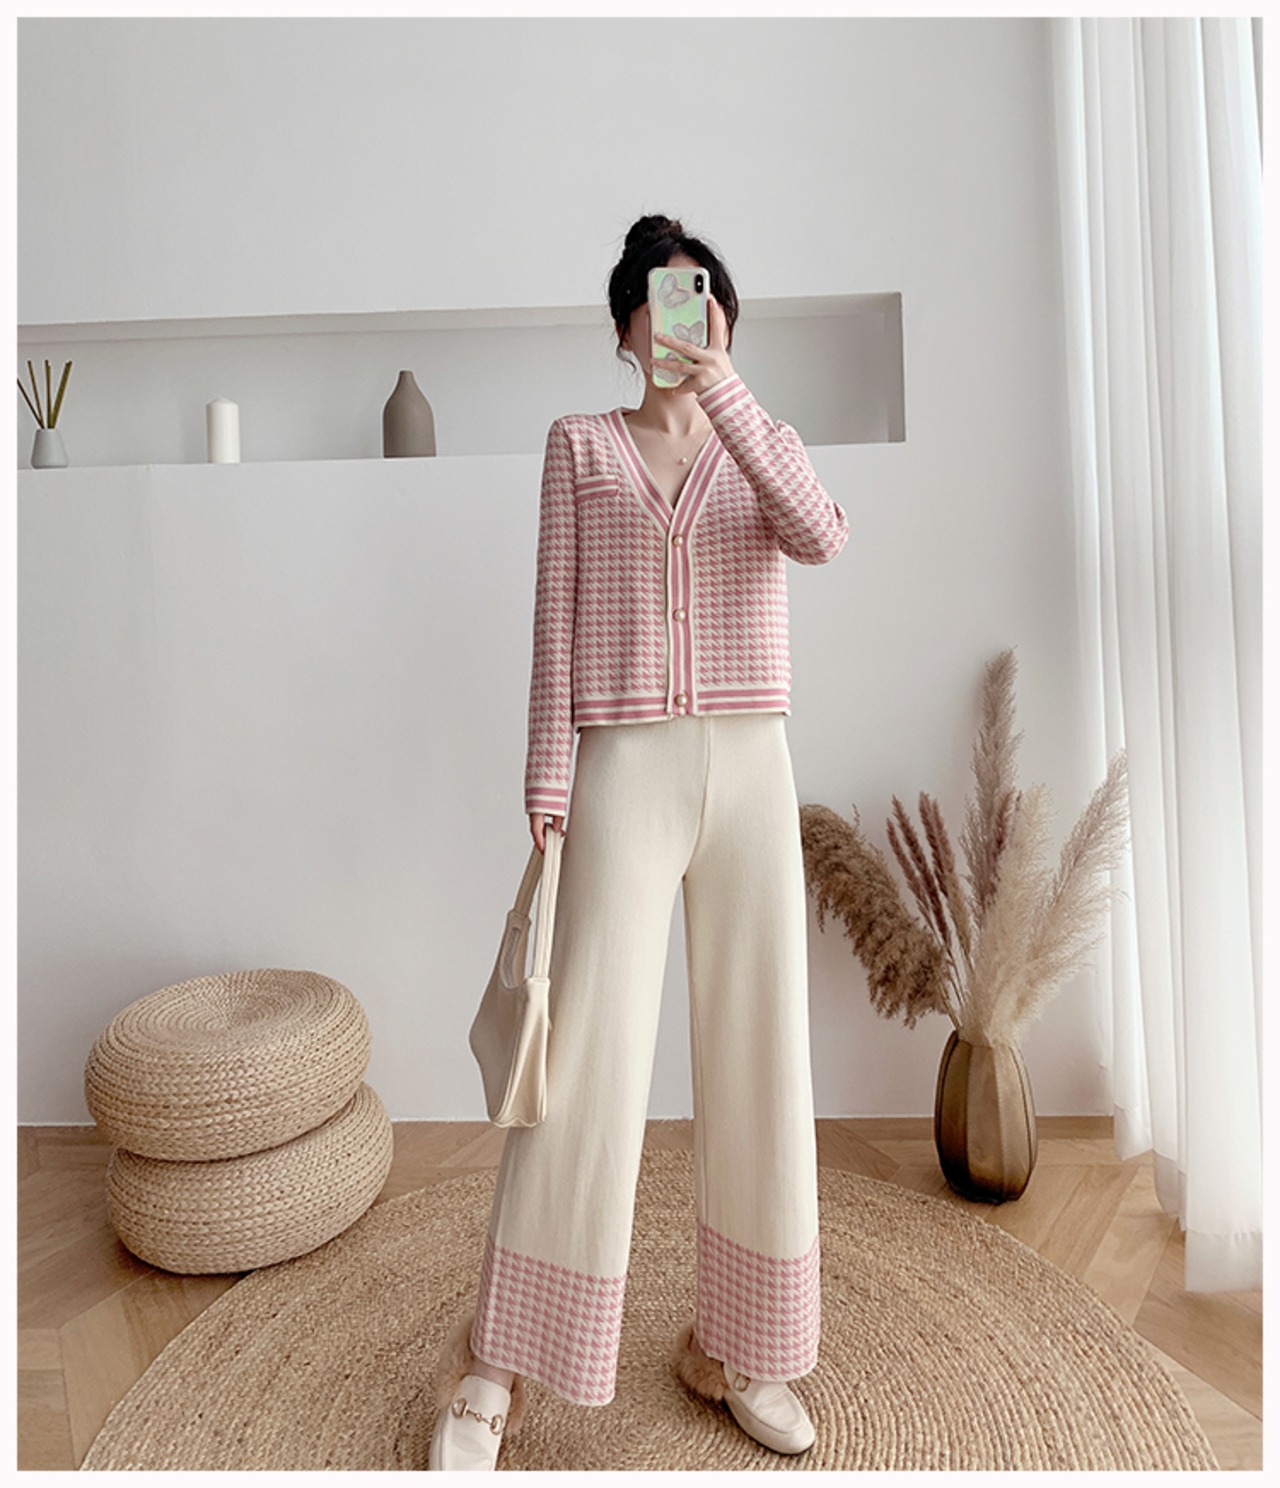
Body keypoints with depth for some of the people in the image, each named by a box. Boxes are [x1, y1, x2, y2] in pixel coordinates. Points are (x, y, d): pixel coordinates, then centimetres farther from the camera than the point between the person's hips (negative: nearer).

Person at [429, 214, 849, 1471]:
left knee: (757, 1050, 7)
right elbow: (557, 615, 3)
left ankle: (738, 1347, 29)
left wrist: (720, 385, -12)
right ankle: (492, 1374, 17)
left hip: (750, 769, 3)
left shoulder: (766, 446, 17)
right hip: (623, 769, -2)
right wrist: (548, 772, -5)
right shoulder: (580, 444, 12)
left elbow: (821, 535, -7)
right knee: (590, 1051, -4)